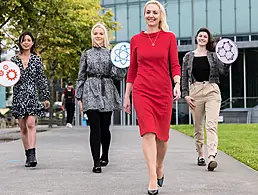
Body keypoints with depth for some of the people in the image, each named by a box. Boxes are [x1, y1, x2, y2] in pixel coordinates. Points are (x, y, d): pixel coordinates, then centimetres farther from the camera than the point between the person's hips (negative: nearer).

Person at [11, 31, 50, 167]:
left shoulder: (36, 59, 4)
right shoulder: (14, 60, 8)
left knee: (31, 123, -17)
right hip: (19, 96, 3)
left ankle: (32, 155, -21)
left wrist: (46, 97, 3)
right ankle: (28, 155, 15)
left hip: (33, 95, -2)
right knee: (23, 127, 6)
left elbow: (42, 79, 5)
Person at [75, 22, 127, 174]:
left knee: (105, 127, 3)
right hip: (91, 92, 0)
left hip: (107, 92, 0)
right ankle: (96, 163, -6)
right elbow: (81, 77, 12)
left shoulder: (111, 53, 10)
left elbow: (117, 74, 5)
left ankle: (105, 156, 29)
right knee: (95, 128, -8)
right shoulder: (87, 54, 11)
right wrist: (79, 97, 7)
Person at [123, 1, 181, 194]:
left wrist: (177, 85, -16)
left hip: (163, 91, 1)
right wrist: (126, 96, 10)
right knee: (148, 132, -12)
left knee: (162, 135, 8)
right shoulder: (136, 40, 7)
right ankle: (153, 178, -12)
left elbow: (175, 65, 1)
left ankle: (159, 169, 32)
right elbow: (132, 70, 11)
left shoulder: (169, 37, 4)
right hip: (142, 91, 0)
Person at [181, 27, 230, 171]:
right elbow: (184, 77, 10)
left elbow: (223, 71, -2)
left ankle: (212, 157, -24)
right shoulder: (189, 56, 10)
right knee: (198, 126, 7)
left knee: (211, 125, -14)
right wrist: (186, 95, 2)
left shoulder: (214, 55, 9)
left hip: (212, 91, -1)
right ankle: (200, 154, 22)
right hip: (195, 91, 2)